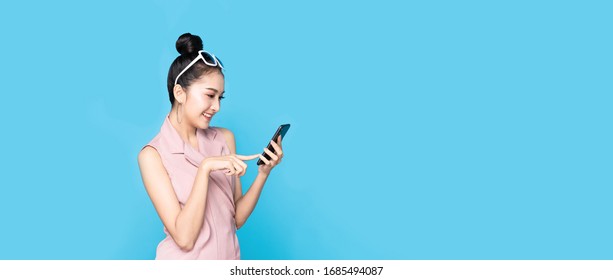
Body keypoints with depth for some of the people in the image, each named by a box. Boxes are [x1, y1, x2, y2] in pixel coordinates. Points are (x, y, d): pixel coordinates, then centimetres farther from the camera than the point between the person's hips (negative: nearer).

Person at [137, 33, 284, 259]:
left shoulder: (225, 138, -1)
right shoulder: (152, 155, -12)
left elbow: (236, 218, 0)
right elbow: (184, 238, -19)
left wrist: (263, 173, -12)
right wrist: (205, 168, -25)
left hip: (229, 257, 4)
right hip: (184, 264, -3)